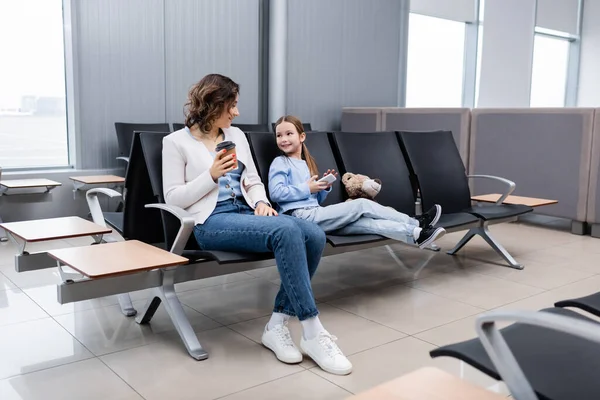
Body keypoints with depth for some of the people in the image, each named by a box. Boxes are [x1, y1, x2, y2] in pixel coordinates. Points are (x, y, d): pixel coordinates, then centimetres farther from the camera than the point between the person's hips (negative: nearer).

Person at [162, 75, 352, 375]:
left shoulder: (236, 135, 18)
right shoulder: (176, 142, 2)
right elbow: (173, 198, -3)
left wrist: (261, 202, -4)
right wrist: (211, 175, -14)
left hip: (246, 213, 6)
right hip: (211, 221, -6)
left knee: (314, 236, -22)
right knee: (287, 231, -34)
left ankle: (277, 325, -13)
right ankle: (312, 334, -26)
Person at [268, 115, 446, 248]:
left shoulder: (305, 164, 25)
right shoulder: (280, 163, 2)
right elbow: (276, 193, -15)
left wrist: (324, 187, 3)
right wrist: (307, 188, -10)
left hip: (315, 215, 7)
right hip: (302, 216, -7)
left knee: (365, 222, -13)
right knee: (361, 205, -13)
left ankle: (416, 234, -21)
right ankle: (416, 223, -9)